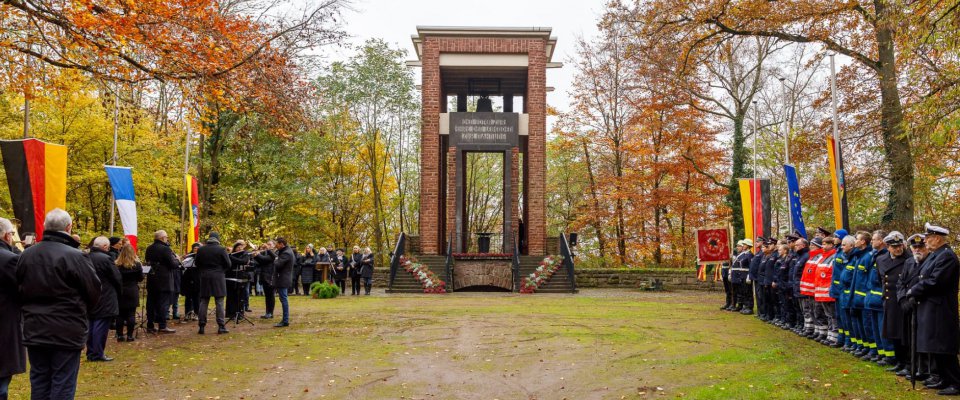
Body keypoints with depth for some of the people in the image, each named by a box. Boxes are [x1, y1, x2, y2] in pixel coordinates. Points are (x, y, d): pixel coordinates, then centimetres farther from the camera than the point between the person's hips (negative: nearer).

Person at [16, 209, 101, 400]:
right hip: (67, 332, -6)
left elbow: (19, 290, 11)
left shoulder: (26, 255, 3)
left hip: (34, 330, 6)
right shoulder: (74, 256, -17)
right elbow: (94, 291, -9)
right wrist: (80, 312, 11)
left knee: (39, 384, 15)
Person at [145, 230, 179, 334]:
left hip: (151, 280, 7)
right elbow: (174, 265, -17)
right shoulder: (165, 249, -15)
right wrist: (177, 260, 4)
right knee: (163, 303, -2)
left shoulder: (149, 249, 9)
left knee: (151, 302, 11)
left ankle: (150, 325, 15)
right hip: (164, 281, -7)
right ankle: (162, 326, -2)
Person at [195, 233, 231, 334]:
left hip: (204, 277, 3)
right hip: (218, 277, -3)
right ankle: (221, 326, -2)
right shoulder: (221, 249, -8)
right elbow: (228, 264, -5)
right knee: (219, 302, 0)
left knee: (203, 302, 8)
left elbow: (196, 263, 10)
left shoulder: (201, 249, 2)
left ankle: (201, 326, 7)